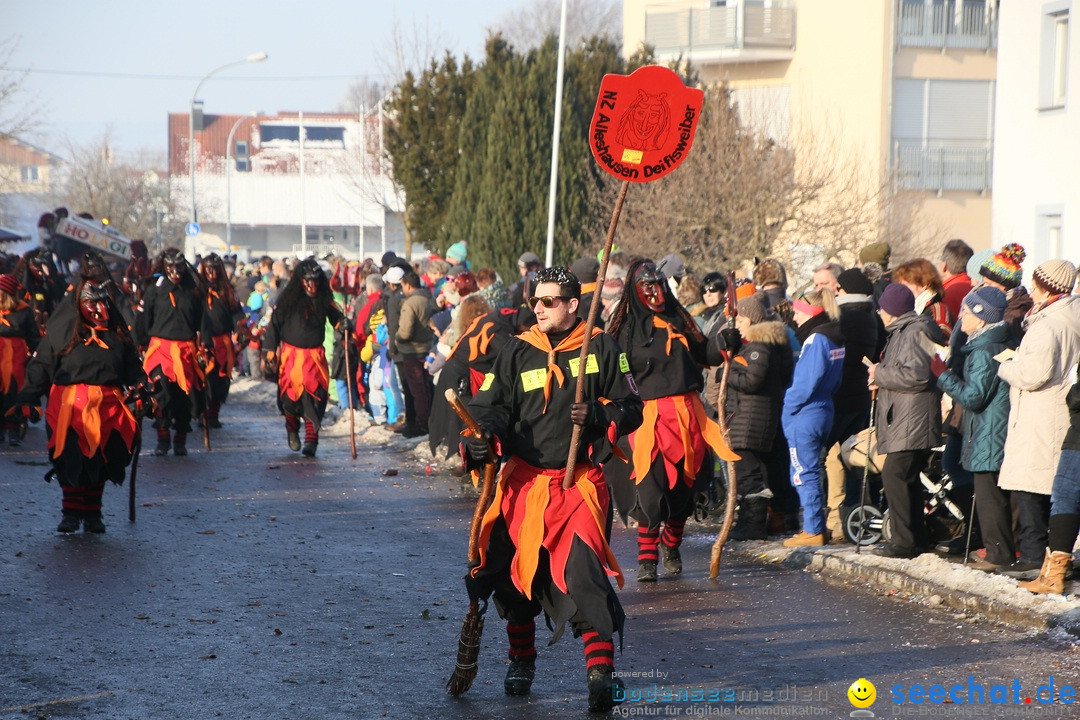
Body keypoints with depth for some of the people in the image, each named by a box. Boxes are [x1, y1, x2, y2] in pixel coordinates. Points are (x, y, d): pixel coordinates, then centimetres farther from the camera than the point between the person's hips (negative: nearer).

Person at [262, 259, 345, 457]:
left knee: (314, 396, -10)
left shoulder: (324, 300, 4)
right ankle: (292, 430, 28)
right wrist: (271, 349, 0)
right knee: (290, 395, 1)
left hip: (315, 355, 1)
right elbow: (275, 323, 3)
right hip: (291, 354, -1)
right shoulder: (288, 299, -2)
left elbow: (336, 318, 13)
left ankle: (311, 439, -8)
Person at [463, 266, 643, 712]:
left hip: (580, 480, -3)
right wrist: (480, 441, -19)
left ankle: (601, 668, -18)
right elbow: (490, 405, 2)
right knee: (515, 569, 9)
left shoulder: (601, 349, 1)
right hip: (523, 480, 3)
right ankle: (521, 660, 30)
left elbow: (631, 410, 3)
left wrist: (595, 415, -16)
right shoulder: (517, 353, 6)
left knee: (582, 567, -19)